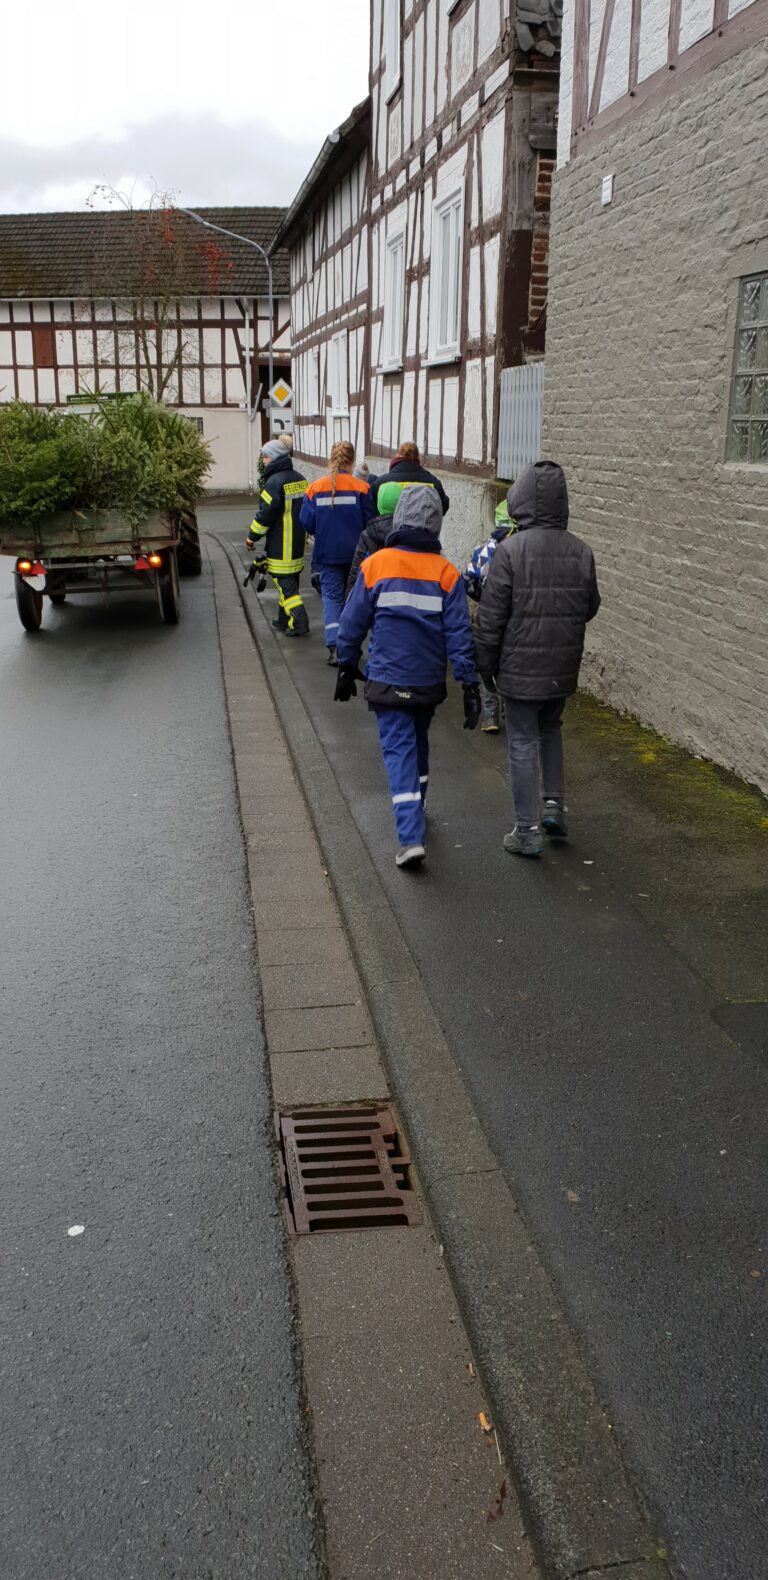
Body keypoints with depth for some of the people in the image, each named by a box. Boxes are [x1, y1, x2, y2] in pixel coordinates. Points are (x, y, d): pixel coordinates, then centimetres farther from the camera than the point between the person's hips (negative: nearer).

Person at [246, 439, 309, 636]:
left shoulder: (274, 482, -17)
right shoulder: (300, 479, 10)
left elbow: (264, 514, -17)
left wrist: (251, 538, -5)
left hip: (280, 549, -8)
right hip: (298, 544, 9)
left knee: (286, 585, -5)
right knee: (290, 582, 17)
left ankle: (300, 623, -11)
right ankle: (284, 620, 26)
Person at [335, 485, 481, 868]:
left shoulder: (375, 565, -8)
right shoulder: (446, 572, -5)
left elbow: (353, 623, -3)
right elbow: (459, 633, -7)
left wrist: (346, 668, 10)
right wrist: (469, 685, -4)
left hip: (388, 682, -2)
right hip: (429, 682, 3)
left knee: (399, 751, -1)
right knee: (418, 744, 23)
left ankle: (411, 838, -13)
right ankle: (415, 815, 40)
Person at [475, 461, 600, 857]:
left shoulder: (511, 550, -15)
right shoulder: (581, 551, -2)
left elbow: (491, 616, -12)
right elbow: (590, 608, 8)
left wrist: (486, 664, -2)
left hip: (520, 668, -4)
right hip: (562, 669, 4)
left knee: (523, 742, 5)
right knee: (550, 729, 26)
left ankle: (528, 830, 9)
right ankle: (553, 804, 22)